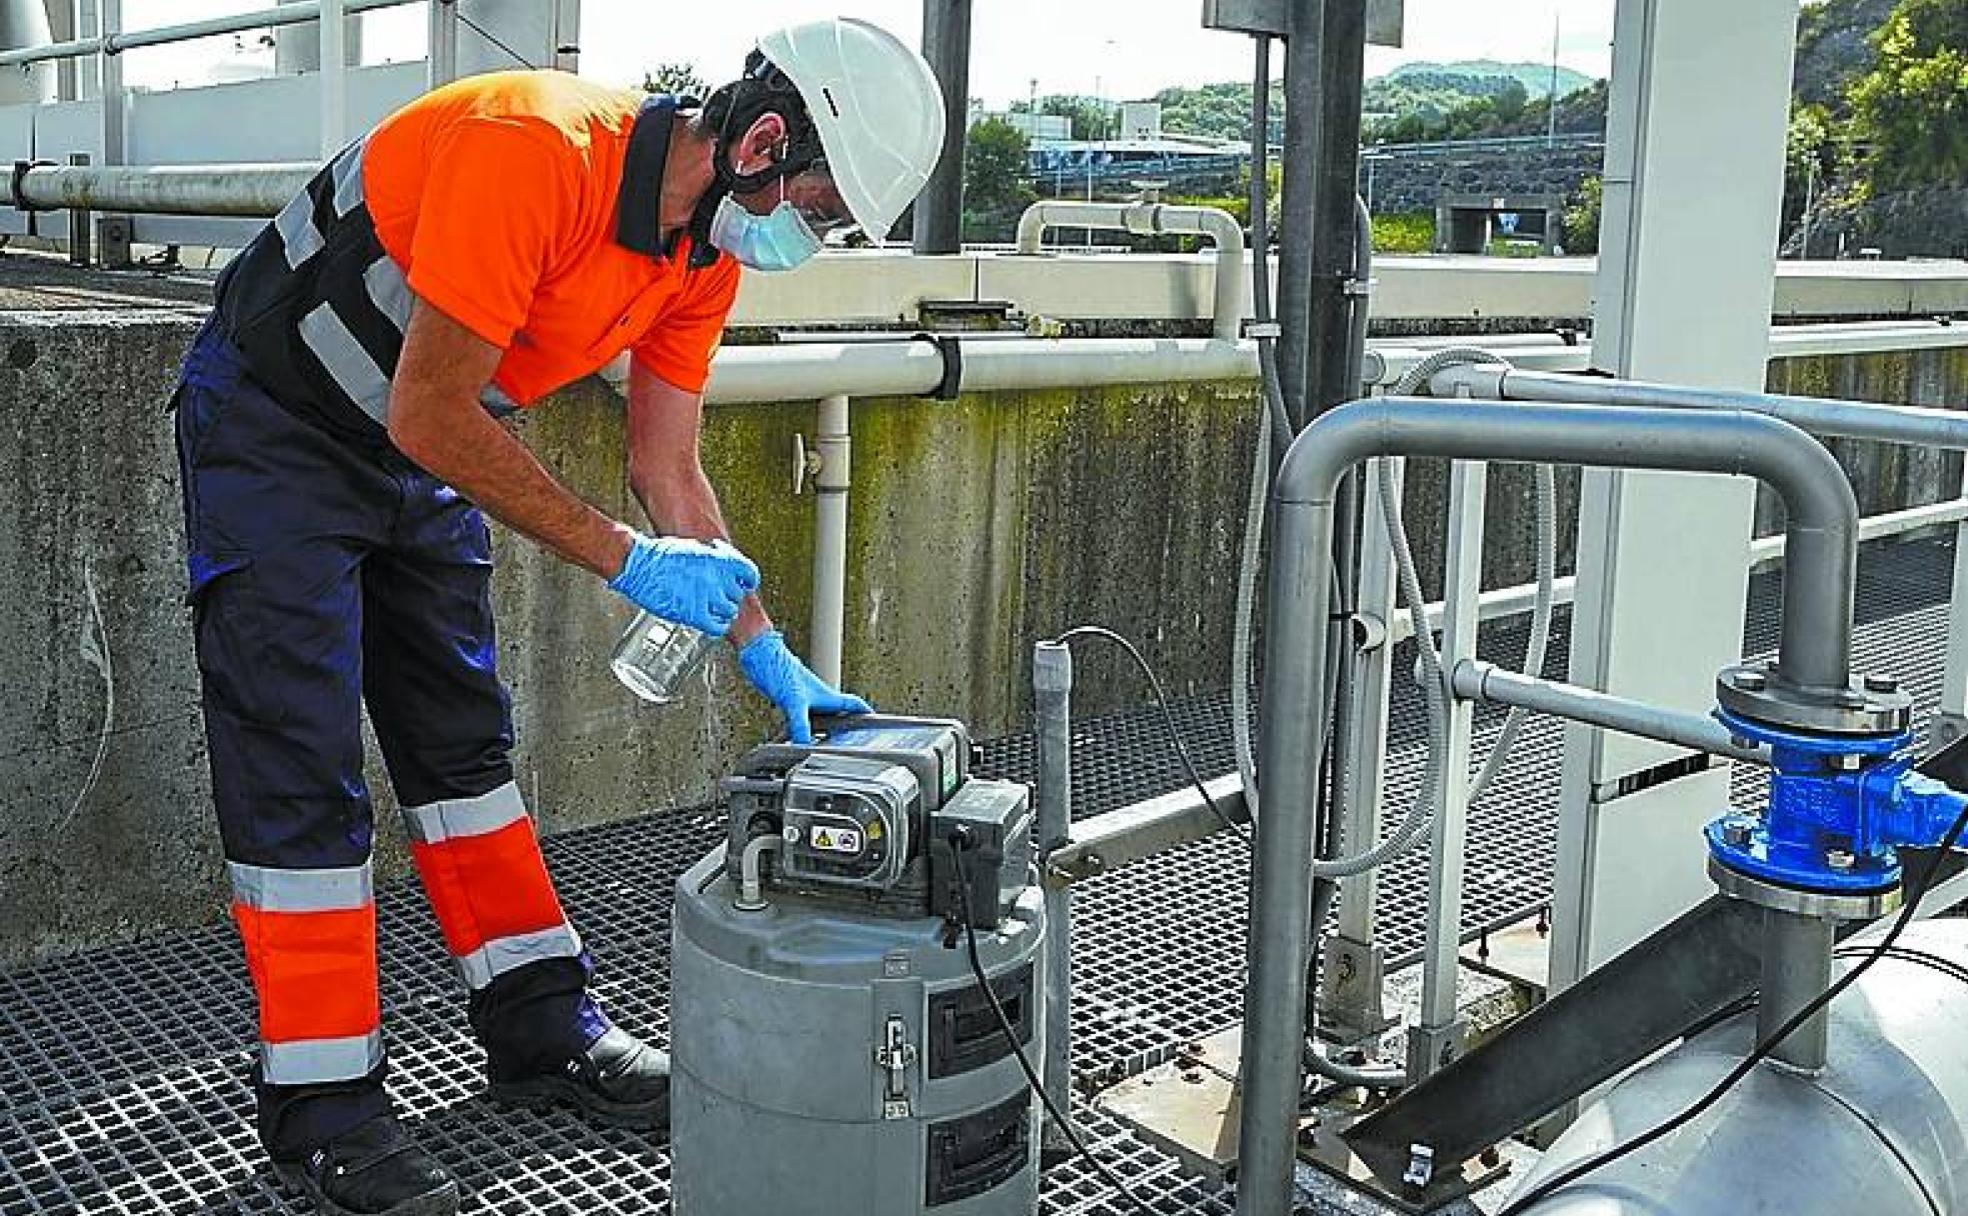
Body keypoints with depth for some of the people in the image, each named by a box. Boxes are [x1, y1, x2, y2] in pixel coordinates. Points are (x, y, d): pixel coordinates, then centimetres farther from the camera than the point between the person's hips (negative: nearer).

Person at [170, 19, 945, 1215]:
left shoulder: (706, 249, -6)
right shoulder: (532, 150, -32)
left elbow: (669, 468, 2)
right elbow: (430, 417, -30)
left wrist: (766, 652, -2)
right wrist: (627, 559, -26)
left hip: (424, 448, 8)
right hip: (273, 429, -8)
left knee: (465, 740, 11)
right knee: (301, 768, -6)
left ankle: (542, 1029, 21)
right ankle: (324, 1109, 4)